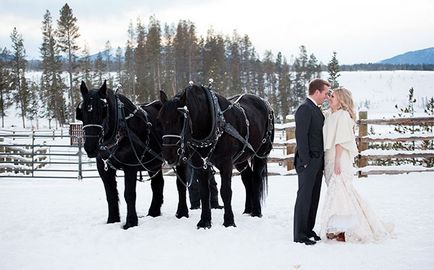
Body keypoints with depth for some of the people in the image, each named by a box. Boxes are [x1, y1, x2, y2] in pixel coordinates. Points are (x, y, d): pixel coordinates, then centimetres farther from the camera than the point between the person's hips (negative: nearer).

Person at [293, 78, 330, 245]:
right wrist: (305, 161, -20)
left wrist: (321, 161, 12)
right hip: (308, 162, -9)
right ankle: (299, 234, 2)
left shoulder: (317, 110, 16)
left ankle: (308, 230, 24)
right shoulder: (304, 109, -14)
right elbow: (301, 136, -18)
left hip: (318, 161, 9)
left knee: (314, 198, 14)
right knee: (304, 197, -4)